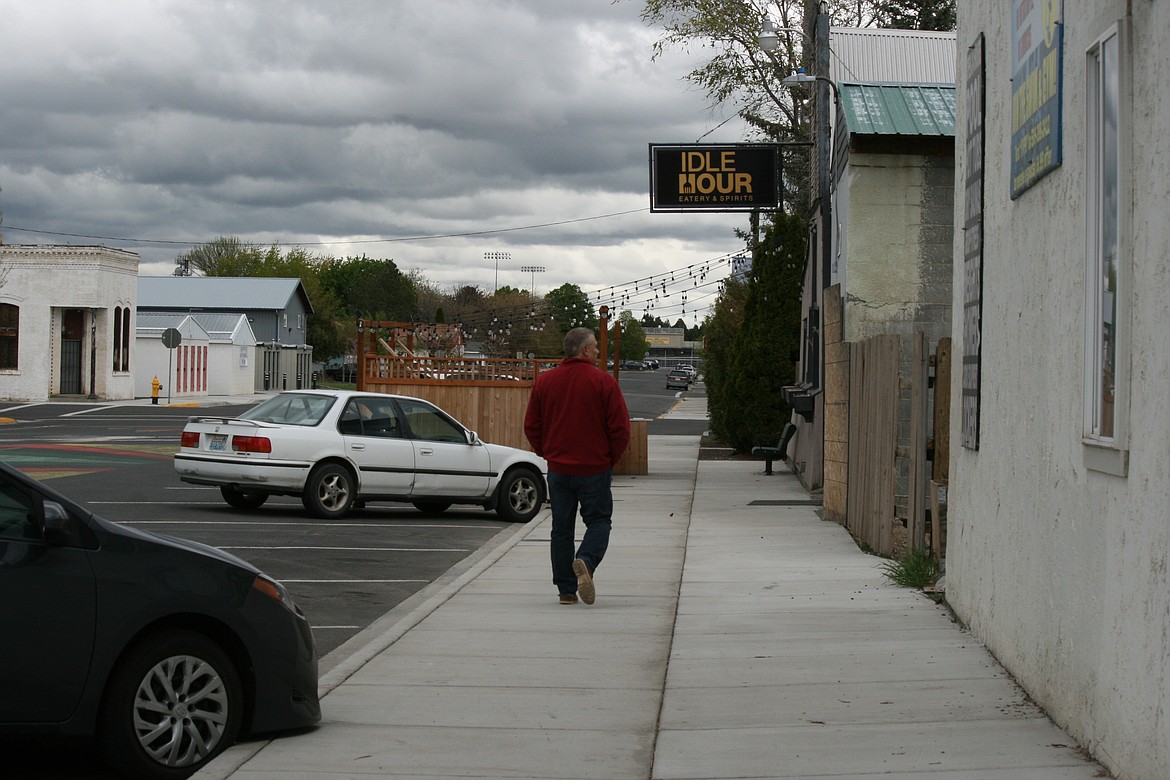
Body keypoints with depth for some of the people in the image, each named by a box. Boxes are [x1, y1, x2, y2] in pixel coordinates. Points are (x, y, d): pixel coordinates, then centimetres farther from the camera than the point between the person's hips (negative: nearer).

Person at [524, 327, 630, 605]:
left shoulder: (544, 381, 3)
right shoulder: (604, 382, -9)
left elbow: (531, 426, 7)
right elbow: (620, 427, -10)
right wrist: (611, 458, 5)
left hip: (558, 468, 3)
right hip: (595, 468, -3)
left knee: (562, 529, 10)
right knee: (598, 521, 8)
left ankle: (566, 589, 10)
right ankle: (586, 562, -20)